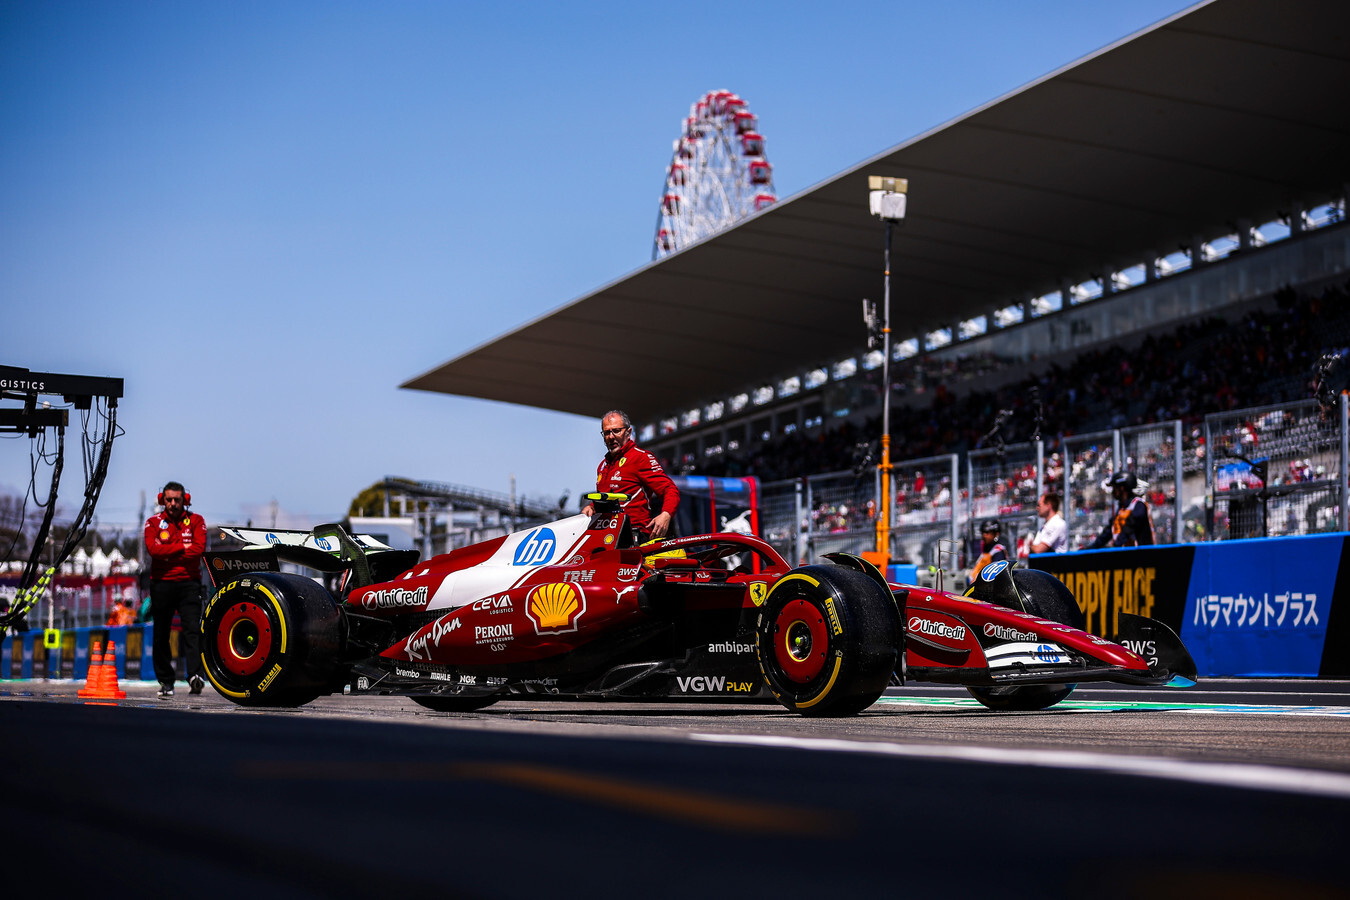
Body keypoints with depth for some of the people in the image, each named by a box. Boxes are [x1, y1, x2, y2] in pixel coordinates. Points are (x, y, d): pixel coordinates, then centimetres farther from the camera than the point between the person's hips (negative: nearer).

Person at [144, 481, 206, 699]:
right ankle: (165, 682, 13)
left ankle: (195, 675, -26)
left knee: (192, 629, -15)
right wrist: (182, 547, -10)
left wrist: (169, 555, -10)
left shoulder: (196, 521, 6)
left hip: (189, 583, -1)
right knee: (161, 635, 5)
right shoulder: (153, 523, 7)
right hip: (161, 584, 1)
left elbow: (199, 548, -9)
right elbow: (153, 548, -11)